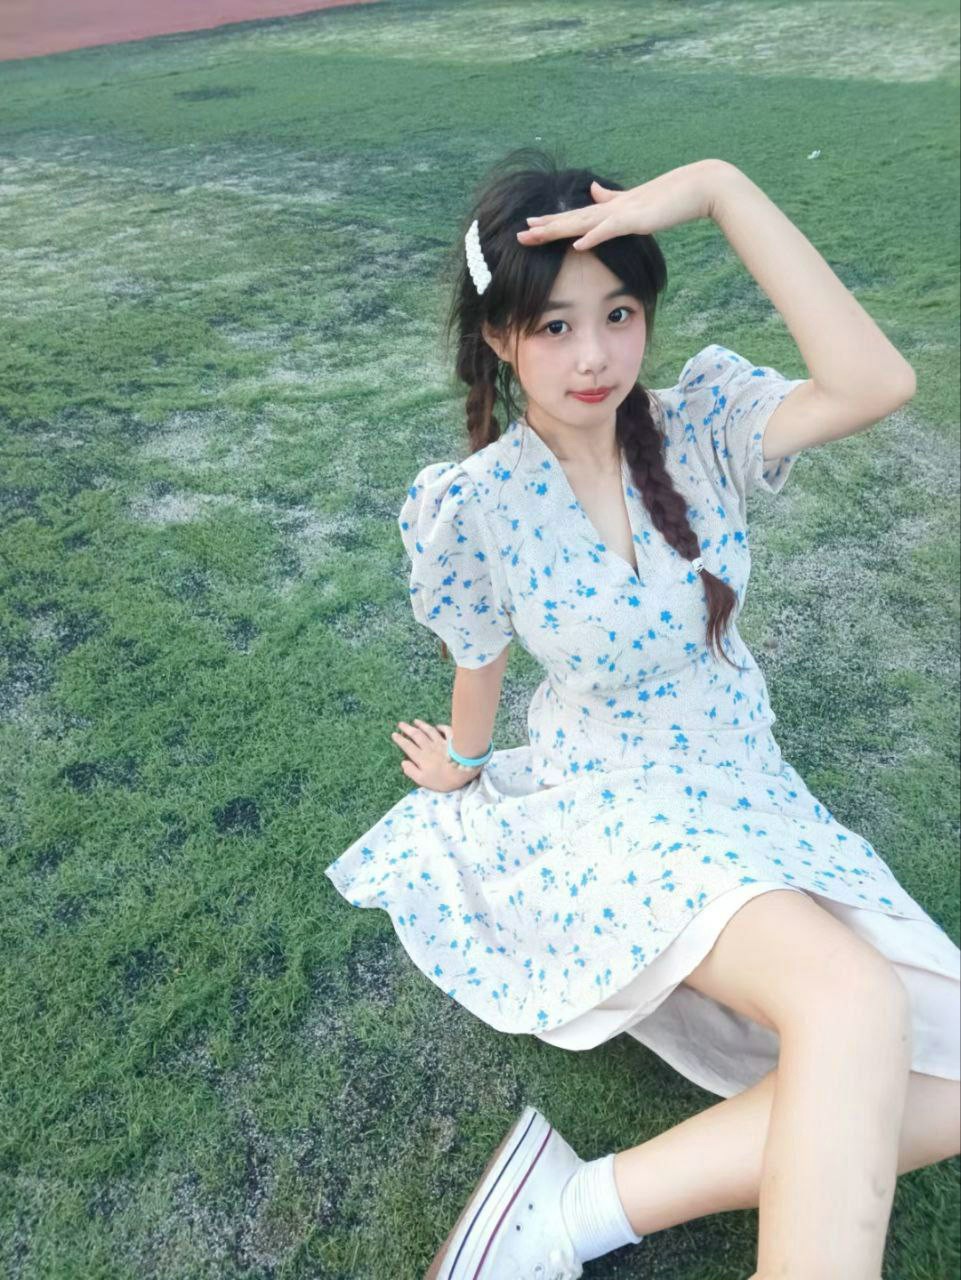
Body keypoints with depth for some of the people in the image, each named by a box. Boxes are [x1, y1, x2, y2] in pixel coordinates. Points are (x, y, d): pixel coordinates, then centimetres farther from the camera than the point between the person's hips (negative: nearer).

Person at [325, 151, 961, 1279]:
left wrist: (721, 188, -22)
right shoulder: (471, 505, -14)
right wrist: (463, 763, 19)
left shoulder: (700, 421, -6)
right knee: (855, 1001, -31)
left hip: (752, 799, 5)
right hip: (615, 811, -5)